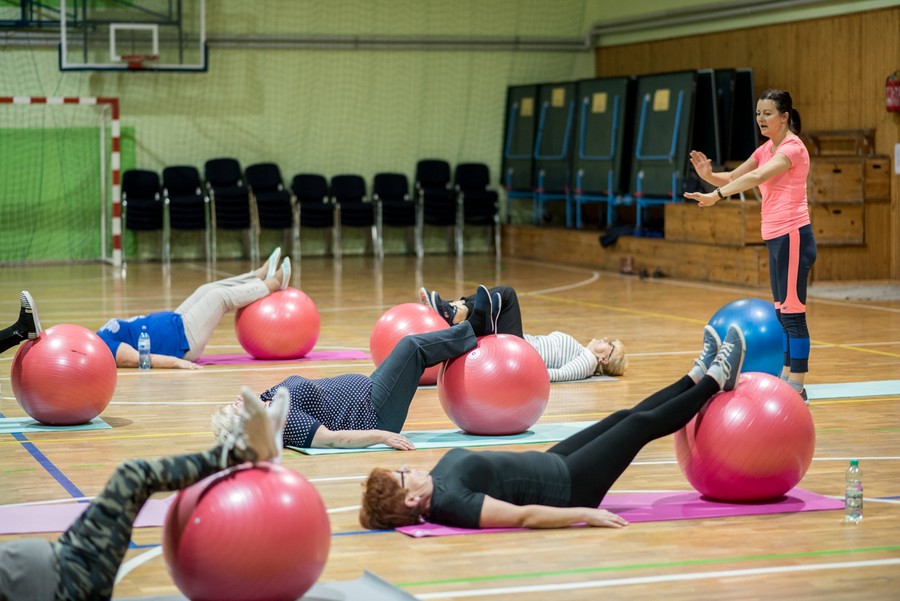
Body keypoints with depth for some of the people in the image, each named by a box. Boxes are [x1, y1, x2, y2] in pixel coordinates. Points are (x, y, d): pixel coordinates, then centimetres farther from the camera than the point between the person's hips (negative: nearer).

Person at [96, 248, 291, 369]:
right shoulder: (103, 345, -26)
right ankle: (274, 284, 16)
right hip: (183, 340, -10)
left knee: (207, 291, 14)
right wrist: (176, 361, -34)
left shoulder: (99, 338, 2)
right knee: (220, 296, -4)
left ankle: (263, 275, 28)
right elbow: (138, 358, -31)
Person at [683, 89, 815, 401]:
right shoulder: (767, 149, 16)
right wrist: (708, 174, -7)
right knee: (783, 313, 13)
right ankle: (786, 377, 21)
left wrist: (717, 195, -33)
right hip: (776, 238, 9)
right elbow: (732, 178, 15)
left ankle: (797, 387, -7)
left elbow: (756, 177, -26)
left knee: (793, 313, -8)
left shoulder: (792, 147, -11)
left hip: (792, 236, -9)